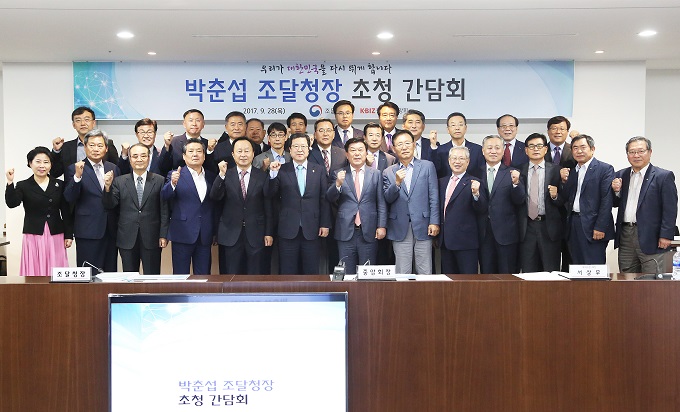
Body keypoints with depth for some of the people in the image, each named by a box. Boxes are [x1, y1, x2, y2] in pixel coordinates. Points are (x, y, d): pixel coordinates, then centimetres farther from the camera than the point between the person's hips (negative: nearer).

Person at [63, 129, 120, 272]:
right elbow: (69, 198, -12)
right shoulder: (74, 169, -1)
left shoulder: (113, 168, 11)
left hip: (111, 231, 4)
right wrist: (77, 176, -24)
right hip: (88, 232, -4)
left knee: (111, 272, 8)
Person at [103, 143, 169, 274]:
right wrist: (107, 187, -16)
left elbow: (164, 210, 1)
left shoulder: (159, 181, 3)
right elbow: (110, 205, 1)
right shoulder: (119, 181, 7)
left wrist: (163, 235, -4)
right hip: (127, 239, 1)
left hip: (151, 239, -1)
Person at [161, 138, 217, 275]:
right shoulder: (176, 175, 2)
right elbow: (164, 196, -12)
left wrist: (215, 232, 11)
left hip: (205, 236, 3)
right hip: (183, 234, -3)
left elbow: (215, 206, 14)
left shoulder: (211, 177, 12)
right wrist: (173, 183, -32)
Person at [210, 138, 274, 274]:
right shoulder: (226, 176, 3)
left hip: (256, 235, 0)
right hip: (231, 235, 0)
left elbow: (268, 207, 3)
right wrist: (222, 175, -24)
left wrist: (269, 233, 0)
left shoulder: (263, 177, 3)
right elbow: (215, 197, -11)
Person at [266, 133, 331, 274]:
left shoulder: (319, 170, 6)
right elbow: (269, 195, -3)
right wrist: (273, 174, -17)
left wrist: (325, 224, 0)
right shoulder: (282, 170, 3)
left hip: (311, 230, 1)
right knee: (288, 273, 6)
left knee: (311, 272, 7)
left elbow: (324, 199, 5)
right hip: (288, 230, 0)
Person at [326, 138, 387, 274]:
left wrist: (381, 226, -3)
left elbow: (381, 203, 5)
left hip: (369, 232, 0)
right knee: (347, 274, 5)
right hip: (346, 232, 0)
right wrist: (338, 184, -20)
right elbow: (330, 199, -2)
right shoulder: (339, 174, 7)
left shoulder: (376, 174, 8)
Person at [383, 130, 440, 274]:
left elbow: (434, 196, 2)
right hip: (400, 229, 1)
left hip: (423, 227, -1)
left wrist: (434, 222, -5)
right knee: (402, 274, 4)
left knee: (425, 273, 2)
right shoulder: (389, 172, 10)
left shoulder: (427, 166, 6)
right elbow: (387, 199, 2)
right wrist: (397, 183, -16)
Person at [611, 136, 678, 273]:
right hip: (625, 235, 5)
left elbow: (670, 210, -8)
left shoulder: (664, 176, -4)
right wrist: (616, 191, -5)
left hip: (649, 238, -5)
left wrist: (666, 236, -14)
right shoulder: (621, 175, 12)